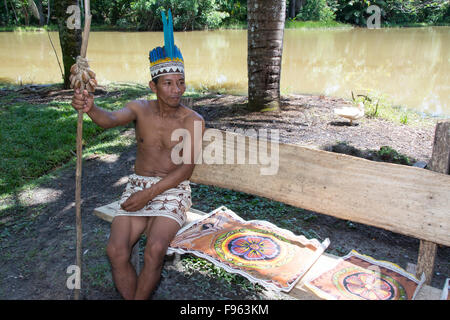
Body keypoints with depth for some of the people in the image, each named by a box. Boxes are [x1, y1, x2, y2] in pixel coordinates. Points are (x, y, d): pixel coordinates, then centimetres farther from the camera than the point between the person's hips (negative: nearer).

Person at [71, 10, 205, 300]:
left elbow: (186, 168, -12)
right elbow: (110, 119, -19)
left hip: (173, 190, -2)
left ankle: (139, 299, -3)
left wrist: (149, 194, -20)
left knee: (155, 248, -27)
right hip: (137, 185, 3)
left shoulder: (193, 121, -5)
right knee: (116, 249, -19)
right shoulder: (140, 109, 2)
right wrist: (90, 108, -43)